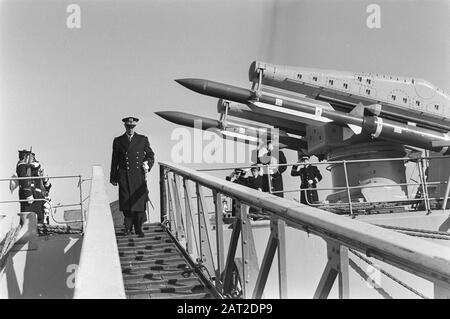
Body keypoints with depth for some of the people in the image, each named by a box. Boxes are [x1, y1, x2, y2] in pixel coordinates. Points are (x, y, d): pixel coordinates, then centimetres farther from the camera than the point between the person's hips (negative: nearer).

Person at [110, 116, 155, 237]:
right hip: (124, 177, 0)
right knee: (126, 202, -1)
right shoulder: (118, 141, 8)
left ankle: (138, 228, 11)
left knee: (140, 202, -2)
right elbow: (114, 160, 10)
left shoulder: (143, 139, 9)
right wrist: (113, 177, 8)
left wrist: (148, 165, -1)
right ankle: (128, 226, 17)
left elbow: (150, 155, 19)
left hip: (139, 176, 0)